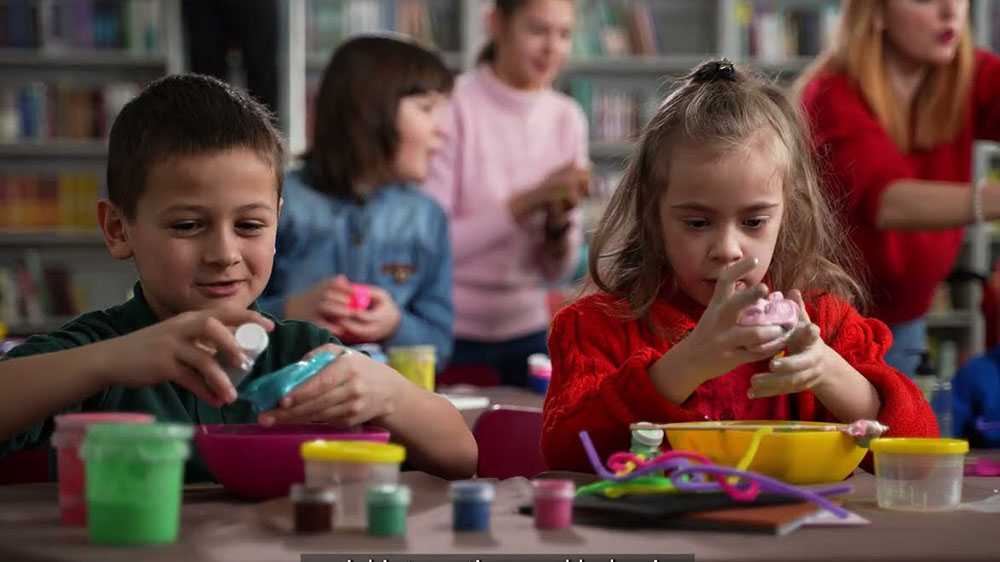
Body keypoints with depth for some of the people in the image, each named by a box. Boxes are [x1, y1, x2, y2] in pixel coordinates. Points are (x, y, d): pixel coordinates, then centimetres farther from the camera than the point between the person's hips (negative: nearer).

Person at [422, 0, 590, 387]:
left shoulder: (567, 119, 2)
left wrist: (560, 221, -15)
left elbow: (557, 271, 6)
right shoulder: (455, 108, -12)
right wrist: (530, 200, -21)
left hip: (526, 335, 4)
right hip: (451, 339, -4)